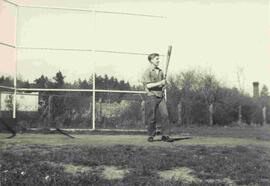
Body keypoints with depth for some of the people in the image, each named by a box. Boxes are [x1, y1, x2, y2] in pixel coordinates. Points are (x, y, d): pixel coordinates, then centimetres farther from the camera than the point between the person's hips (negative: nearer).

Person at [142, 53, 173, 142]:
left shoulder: (160, 71, 16)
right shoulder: (147, 72, -4)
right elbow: (148, 85, -15)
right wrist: (160, 83, -14)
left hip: (161, 96, 5)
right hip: (152, 97, -5)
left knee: (165, 115, -6)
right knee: (152, 118, 0)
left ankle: (165, 135, -3)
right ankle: (151, 136, 14)